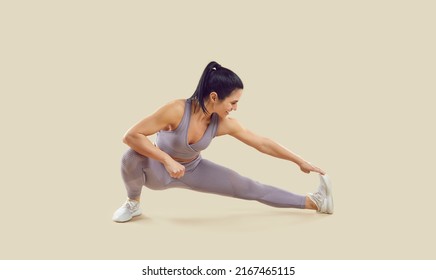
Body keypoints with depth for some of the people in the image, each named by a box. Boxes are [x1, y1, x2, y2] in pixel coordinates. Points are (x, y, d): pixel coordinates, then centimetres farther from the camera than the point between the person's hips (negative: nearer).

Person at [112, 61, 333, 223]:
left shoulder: (224, 124, -19)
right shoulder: (176, 110, -35)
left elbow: (262, 143, -9)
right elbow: (130, 136, -34)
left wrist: (300, 161, -3)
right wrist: (167, 160, -39)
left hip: (193, 170, 3)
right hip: (159, 169, -3)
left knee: (250, 189, -3)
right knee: (133, 158, -39)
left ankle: (313, 202, 7)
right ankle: (133, 203, -7)